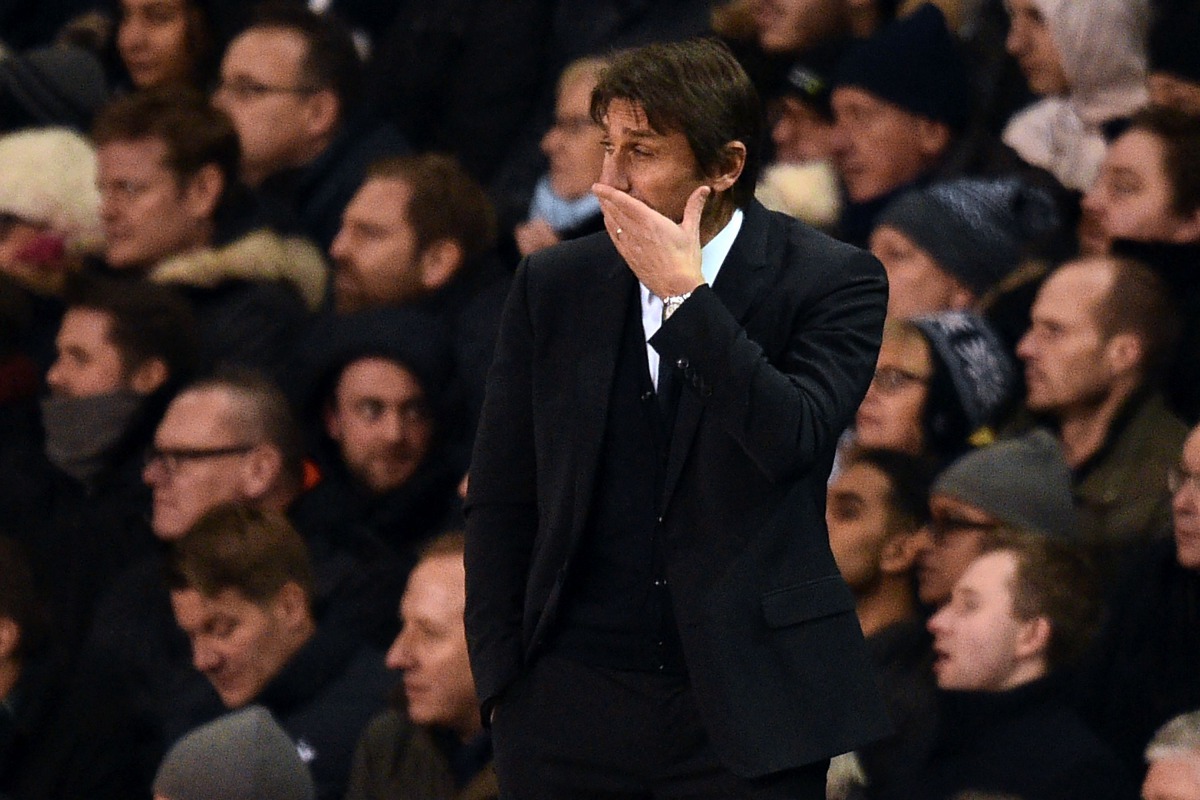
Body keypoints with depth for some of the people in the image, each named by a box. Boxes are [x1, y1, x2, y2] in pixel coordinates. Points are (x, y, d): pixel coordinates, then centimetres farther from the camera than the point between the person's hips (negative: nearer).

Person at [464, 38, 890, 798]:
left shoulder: (831, 281, -3)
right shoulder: (554, 285, 5)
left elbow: (795, 442, -19)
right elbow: (501, 501, 9)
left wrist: (682, 294, -18)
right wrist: (502, 683, 4)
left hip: (746, 707, -2)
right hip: (572, 701, 2)